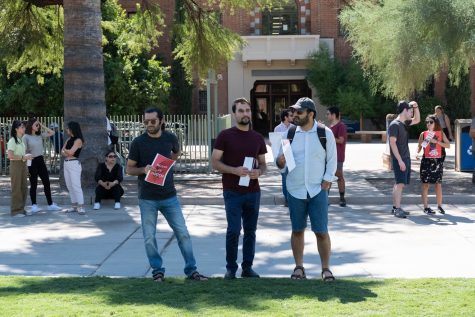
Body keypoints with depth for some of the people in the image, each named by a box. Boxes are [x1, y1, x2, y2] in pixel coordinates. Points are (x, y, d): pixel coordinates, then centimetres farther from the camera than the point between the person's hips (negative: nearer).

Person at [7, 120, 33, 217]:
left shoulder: (21, 140, 14)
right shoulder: (12, 141, -12)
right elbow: (10, 155, -21)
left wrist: (27, 156, 8)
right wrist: (23, 157, -20)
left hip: (23, 165, 8)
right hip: (15, 165, -8)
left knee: (23, 188, 9)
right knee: (16, 188, -4)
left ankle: (21, 209, 17)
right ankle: (15, 211, 2)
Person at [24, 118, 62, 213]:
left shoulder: (40, 135, 9)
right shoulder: (26, 137, -7)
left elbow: (52, 133, 11)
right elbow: (24, 152, -9)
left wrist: (42, 125, 4)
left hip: (40, 160, 6)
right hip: (32, 162, -6)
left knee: (46, 182, 6)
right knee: (33, 184, 1)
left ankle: (50, 204, 12)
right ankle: (34, 205, 9)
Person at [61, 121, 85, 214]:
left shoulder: (78, 140, -9)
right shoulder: (68, 139, 15)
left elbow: (71, 152, -17)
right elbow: (62, 152, 11)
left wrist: (65, 149, 2)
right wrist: (67, 153, -10)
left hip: (74, 164, -9)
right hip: (66, 164, 9)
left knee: (76, 185, -13)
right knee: (69, 186, 8)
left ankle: (81, 207, -15)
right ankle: (75, 206, 13)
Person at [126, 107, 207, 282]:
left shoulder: (170, 138, 0)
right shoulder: (138, 142, -7)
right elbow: (129, 169, -1)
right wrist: (143, 170, -21)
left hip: (169, 196, 2)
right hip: (147, 199, -2)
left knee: (183, 233, 2)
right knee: (149, 238, 4)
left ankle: (191, 270, 10)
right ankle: (157, 271, 19)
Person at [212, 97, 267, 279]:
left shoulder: (258, 138, 9)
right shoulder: (225, 136, -3)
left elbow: (263, 163, 16)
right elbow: (215, 162, -5)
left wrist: (259, 172, -8)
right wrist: (234, 170, -19)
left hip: (253, 192, 4)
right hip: (232, 192, -4)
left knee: (250, 231, 8)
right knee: (234, 230, -7)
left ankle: (247, 267, 18)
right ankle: (231, 268, 7)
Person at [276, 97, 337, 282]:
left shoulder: (325, 133, -3)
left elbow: (332, 160, 2)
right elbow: (282, 163, 7)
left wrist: (327, 181, -6)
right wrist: (280, 162, -15)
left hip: (318, 190, -2)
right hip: (295, 190, 2)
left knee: (321, 231, -2)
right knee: (297, 230, 8)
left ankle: (326, 268, 9)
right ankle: (299, 267, 18)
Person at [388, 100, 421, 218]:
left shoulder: (404, 123, 13)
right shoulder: (394, 125, -12)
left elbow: (417, 120, 30)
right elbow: (393, 143, -17)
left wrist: (416, 107, 14)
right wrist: (400, 160, -21)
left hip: (406, 158, 9)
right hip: (399, 159, -9)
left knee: (399, 183, 11)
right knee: (400, 183, -13)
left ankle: (395, 207, 15)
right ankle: (397, 209, -14)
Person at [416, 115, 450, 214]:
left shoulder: (441, 133, 5)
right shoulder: (423, 134, 3)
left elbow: (448, 145, -2)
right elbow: (419, 146, 7)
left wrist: (436, 141, -12)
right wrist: (417, 153, -14)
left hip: (438, 161, 1)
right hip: (426, 161, -1)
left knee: (438, 184, 4)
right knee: (425, 184, 0)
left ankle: (439, 205, 17)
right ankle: (426, 207, 6)